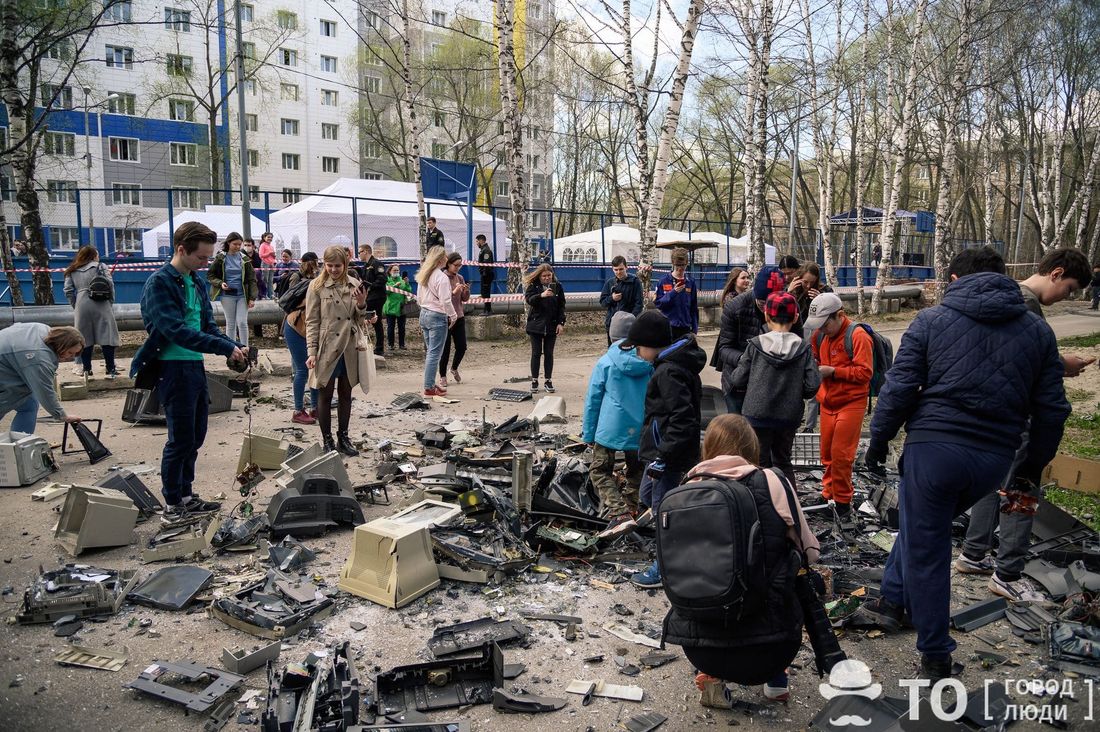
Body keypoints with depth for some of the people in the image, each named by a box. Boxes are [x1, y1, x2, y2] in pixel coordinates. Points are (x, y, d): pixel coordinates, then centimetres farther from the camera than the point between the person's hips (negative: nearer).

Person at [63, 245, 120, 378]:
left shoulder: (72, 271, 14)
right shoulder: (100, 266, 4)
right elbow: (110, 285, -4)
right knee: (106, 336, -2)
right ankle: (110, 369, -4)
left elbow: (68, 290, 8)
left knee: (85, 338, 9)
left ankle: (87, 369, 10)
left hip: (81, 306, 3)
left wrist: (75, 305, 15)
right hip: (100, 305, -3)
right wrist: (110, 301, 6)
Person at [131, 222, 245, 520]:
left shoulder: (195, 281, 11)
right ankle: (173, 505, 14)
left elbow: (208, 324, 14)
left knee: (195, 436, 15)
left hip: (195, 367, 8)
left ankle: (186, 496, 29)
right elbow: (176, 331, -24)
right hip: (173, 369, -8)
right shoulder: (159, 283, -15)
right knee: (180, 439, 0)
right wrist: (225, 347, -25)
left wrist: (234, 346, -4)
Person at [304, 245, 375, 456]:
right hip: (326, 349, -3)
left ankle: (343, 438, 26)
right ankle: (327, 441, 18)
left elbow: (359, 319, 10)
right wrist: (312, 352, -11)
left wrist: (361, 304, -11)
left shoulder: (355, 285, 4)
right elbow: (312, 321, -5)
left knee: (345, 395, 13)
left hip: (349, 349, 3)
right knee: (325, 396, 6)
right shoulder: (317, 286, -4)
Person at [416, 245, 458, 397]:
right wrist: (453, 316, -5)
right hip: (437, 317, -9)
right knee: (434, 353, -4)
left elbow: (419, 297, 17)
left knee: (430, 351, 15)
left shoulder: (423, 275, 10)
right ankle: (429, 388, -2)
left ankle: (430, 384, 20)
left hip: (424, 314, 9)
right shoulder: (442, 277, -15)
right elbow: (445, 301, -17)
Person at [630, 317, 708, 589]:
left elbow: (681, 419, -29)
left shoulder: (669, 372, -23)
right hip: (662, 450, 10)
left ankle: (665, 569, 19)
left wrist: (662, 458, -26)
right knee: (647, 494, 24)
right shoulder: (679, 364, 8)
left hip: (669, 454, -10)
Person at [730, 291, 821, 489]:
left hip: (757, 414, -2)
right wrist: (795, 393, 10)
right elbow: (812, 386, -9)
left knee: (760, 463, 8)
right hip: (789, 416, 2)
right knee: (783, 461, 20)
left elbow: (738, 381, -8)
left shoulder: (755, 345, -9)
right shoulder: (803, 348, -5)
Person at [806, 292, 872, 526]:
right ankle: (829, 496, 24)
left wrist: (833, 371, -21)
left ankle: (842, 504, 6)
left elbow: (865, 373, -18)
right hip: (827, 403, 6)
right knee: (827, 454, 10)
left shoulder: (858, 336, -14)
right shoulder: (820, 335, 7)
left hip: (851, 403, -6)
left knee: (841, 455, -6)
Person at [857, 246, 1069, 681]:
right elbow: (1052, 409, 9)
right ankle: (892, 602, 33)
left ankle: (936, 657, 19)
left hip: (934, 448, -4)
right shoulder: (1037, 329, 9)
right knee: (919, 523, 27)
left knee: (926, 549, 9)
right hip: (995, 459, 4)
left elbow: (899, 389, -5)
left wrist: (878, 441, 5)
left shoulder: (931, 320, 0)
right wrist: (1033, 465, 19)